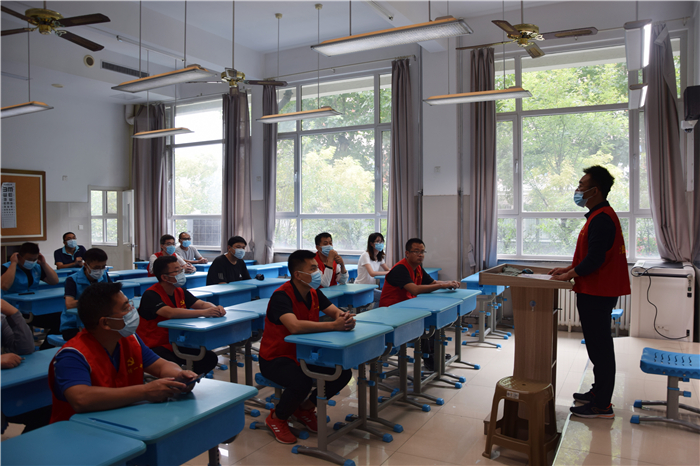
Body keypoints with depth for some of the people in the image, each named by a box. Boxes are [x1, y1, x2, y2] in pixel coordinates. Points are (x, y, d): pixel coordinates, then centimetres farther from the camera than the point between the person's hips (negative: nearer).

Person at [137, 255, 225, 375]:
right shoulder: (151, 295, -18)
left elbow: (202, 304, 2)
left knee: (210, 358, -9)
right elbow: (170, 312, -34)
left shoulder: (180, 292, 8)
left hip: (175, 344, 8)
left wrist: (216, 309, -23)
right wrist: (204, 313, -37)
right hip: (154, 347, -7)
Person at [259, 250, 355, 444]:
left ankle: (305, 408, 16)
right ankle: (277, 418, -1)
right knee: (301, 383, -34)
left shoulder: (314, 293, 1)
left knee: (343, 373, -6)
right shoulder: (281, 296, -25)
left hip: (305, 354, 8)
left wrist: (345, 318, -23)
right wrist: (334, 325, -40)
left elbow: (336, 312, 4)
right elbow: (295, 326, -41)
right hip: (275, 358, -8)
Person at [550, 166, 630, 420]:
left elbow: (594, 259, -25)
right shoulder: (601, 215, 14)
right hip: (596, 291, 11)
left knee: (599, 347, -3)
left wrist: (569, 275, -13)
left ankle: (602, 406, 7)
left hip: (597, 294, -11)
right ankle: (599, 392, 32)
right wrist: (570, 268, 15)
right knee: (599, 345, 19)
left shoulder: (601, 219, -20)